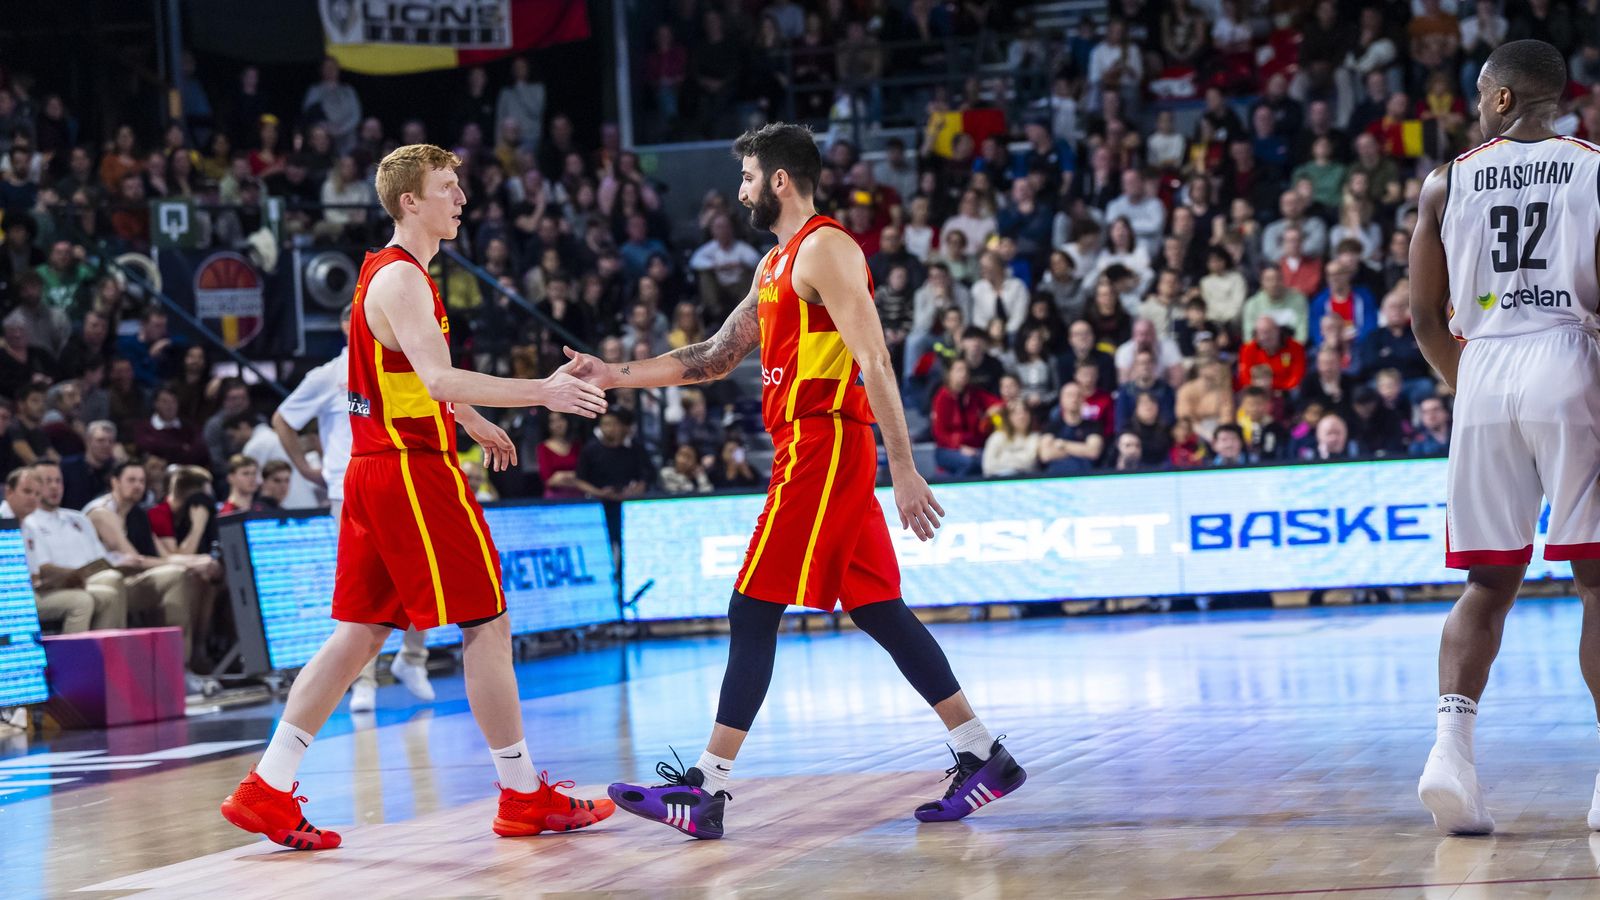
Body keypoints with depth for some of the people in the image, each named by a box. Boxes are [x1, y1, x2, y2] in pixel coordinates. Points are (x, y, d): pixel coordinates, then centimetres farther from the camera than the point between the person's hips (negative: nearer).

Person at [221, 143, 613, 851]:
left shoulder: (390, 273, 17)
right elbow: (440, 380, -27)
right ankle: (524, 798, 4)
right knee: (487, 625, -2)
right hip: (413, 473, -10)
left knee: (361, 632, 10)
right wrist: (541, 392, -29)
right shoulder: (401, 279, -15)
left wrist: (475, 423, 41)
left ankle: (267, 791, 6)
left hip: (375, 472, 10)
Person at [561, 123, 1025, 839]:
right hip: (817, 450, 10)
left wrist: (904, 471, -23)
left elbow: (874, 362, -17)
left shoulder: (824, 248, -10)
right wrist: (612, 376, 20)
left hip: (823, 444, -10)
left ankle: (706, 788, -7)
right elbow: (714, 358, 26)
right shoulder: (776, 265, 21)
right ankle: (984, 759, 12)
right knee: (877, 611, 9)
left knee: (753, 612, -8)